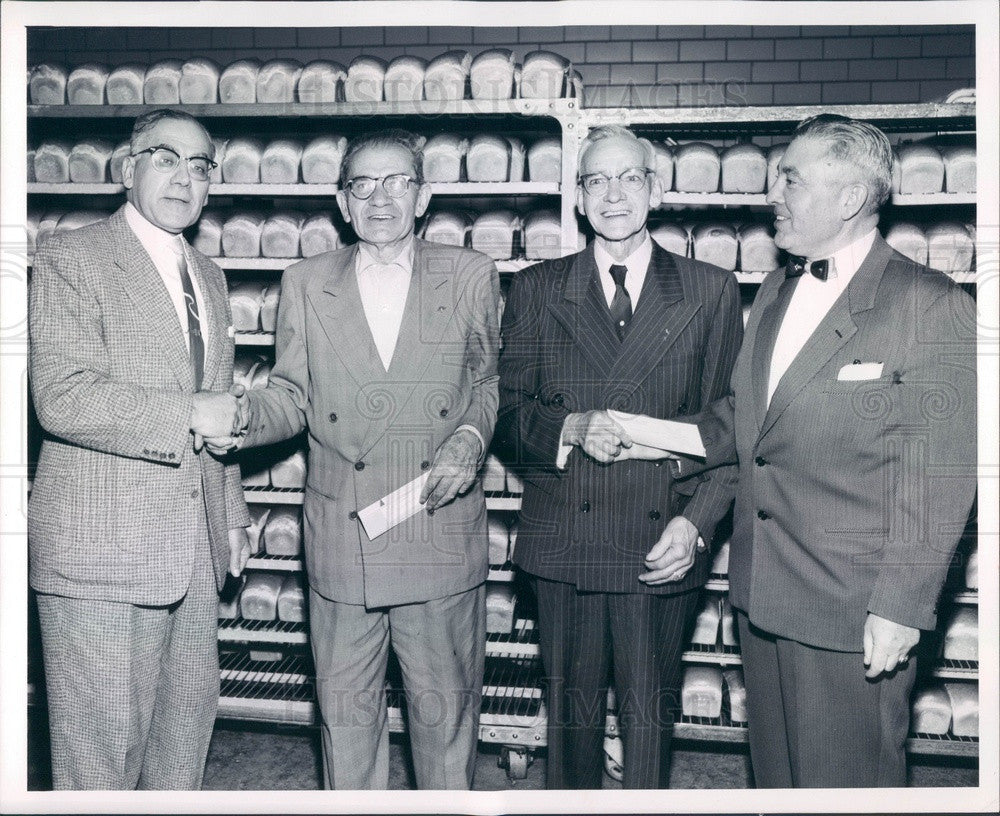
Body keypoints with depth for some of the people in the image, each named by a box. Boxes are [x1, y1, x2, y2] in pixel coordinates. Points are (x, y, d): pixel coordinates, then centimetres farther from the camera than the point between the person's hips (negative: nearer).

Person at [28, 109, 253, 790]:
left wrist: (232, 514, 18)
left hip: (197, 552, 7)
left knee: (187, 722, 16)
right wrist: (188, 415, -17)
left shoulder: (209, 276, 17)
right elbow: (63, 400, -18)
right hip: (100, 552, -7)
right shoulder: (70, 259, -6)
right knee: (101, 744, 3)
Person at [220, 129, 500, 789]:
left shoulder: (471, 276, 2)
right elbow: (292, 395, 8)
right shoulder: (305, 285, 5)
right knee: (345, 708, 14)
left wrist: (472, 437, -8)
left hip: (441, 535, -1)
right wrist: (241, 418, -13)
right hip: (340, 536, 1)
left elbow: (491, 381, 11)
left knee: (445, 704, 12)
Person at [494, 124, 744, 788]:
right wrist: (571, 428, -15)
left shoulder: (711, 291, 4)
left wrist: (696, 521, -9)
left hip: (663, 548, 0)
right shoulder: (537, 290, 7)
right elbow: (507, 414, 5)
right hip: (564, 541, 1)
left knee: (651, 716, 10)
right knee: (571, 710, 14)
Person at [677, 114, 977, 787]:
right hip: (761, 593, 7)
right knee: (776, 772, 20)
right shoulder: (776, 292, 11)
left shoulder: (932, 307, -12)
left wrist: (901, 607, -16)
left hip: (853, 613, -6)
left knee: (846, 782, 10)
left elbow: (940, 478, -14)